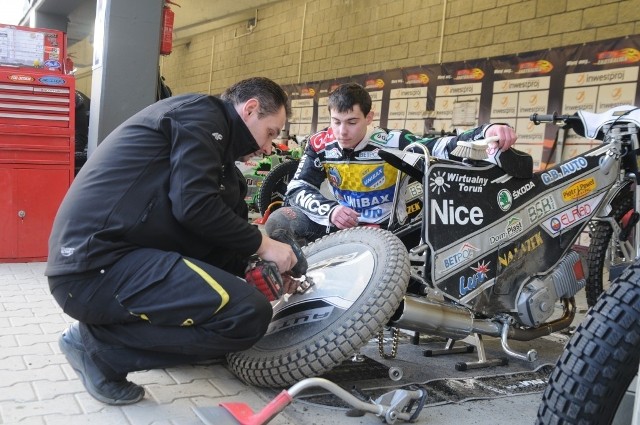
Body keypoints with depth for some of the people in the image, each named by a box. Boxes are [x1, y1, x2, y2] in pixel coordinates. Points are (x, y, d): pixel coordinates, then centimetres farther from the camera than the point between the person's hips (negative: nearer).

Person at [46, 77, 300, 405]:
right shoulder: (202, 113, -4)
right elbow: (195, 206, -16)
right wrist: (262, 244, -3)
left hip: (98, 254, 10)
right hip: (95, 267, -10)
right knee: (249, 314, -19)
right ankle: (99, 342, -4)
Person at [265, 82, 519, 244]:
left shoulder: (391, 143, -20)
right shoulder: (320, 146, -8)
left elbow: (444, 147, -30)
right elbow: (297, 188, -14)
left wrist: (486, 132, -50)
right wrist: (330, 210, -34)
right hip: (340, 223, 3)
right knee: (279, 221, -14)